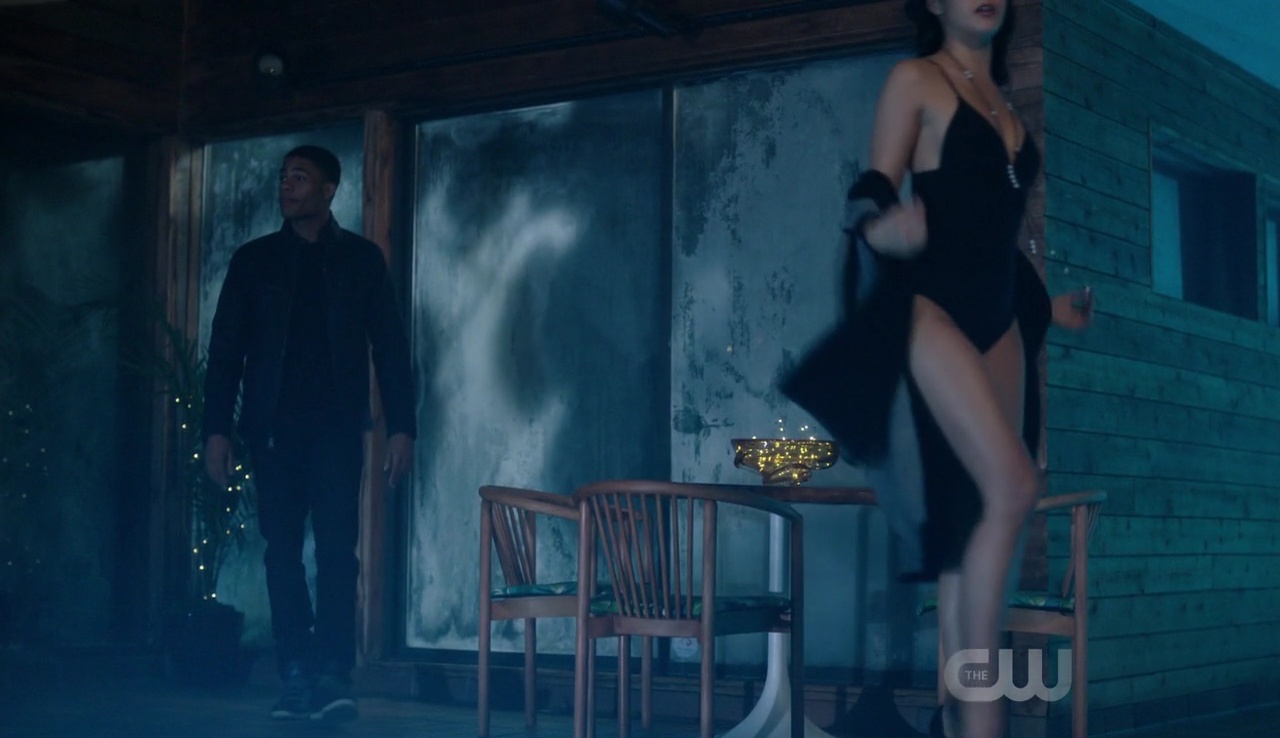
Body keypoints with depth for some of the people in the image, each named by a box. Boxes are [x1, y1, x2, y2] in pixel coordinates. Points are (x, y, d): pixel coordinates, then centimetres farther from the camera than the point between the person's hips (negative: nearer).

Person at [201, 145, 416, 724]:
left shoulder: (361, 258, 7)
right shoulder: (253, 260, 10)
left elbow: (389, 344, 5)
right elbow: (226, 348, 7)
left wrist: (400, 426, -3)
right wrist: (217, 428, -1)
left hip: (337, 425, -2)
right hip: (273, 425, 2)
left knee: (336, 546, -10)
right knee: (282, 550, 0)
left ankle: (333, 676, -10)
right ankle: (296, 678, 4)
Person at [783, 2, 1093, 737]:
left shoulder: (1002, 104, 21)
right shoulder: (916, 80, 2)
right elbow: (875, 196, -6)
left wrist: (1049, 304, 27)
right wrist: (882, 228, -28)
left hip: (997, 320, 7)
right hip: (932, 305, -7)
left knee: (977, 518, 1)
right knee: (1014, 487, -22)